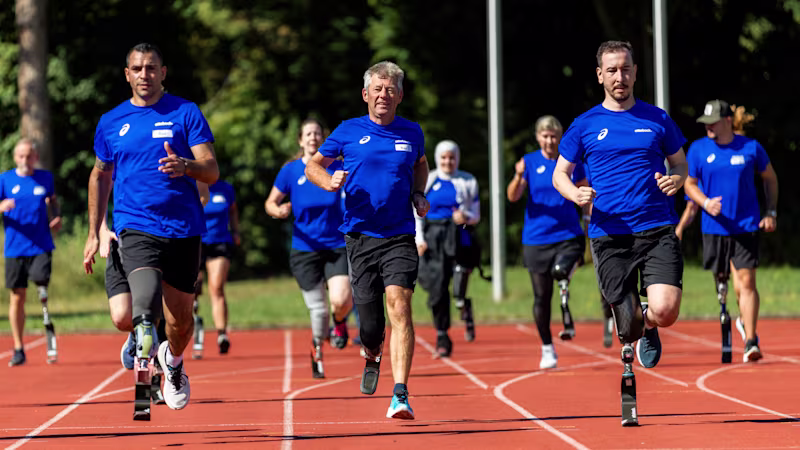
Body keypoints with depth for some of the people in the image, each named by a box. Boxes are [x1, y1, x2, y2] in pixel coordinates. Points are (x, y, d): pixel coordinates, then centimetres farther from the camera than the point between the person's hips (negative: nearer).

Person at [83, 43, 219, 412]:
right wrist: (94, 233, 21)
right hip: (135, 227, 0)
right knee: (145, 299, -33)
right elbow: (100, 177, 22)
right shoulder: (111, 122, 8)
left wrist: (185, 166, -28)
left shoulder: (186, 113, 1)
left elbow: (212, 172, -5)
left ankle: (173, 361, 39)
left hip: (183, 229, 0)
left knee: (180, 319, 13)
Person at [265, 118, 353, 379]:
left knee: (341, 301, -20)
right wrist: (278, 211, -15)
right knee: (318, 309, -2)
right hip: (304, 249, 0)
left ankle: (340, 322, 18)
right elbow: (270, 203, 7)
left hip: (337, 247, 0)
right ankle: (317, 349, 28)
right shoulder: (290, 171, -1)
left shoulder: (337, 169, 0)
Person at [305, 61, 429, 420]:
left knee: (399, 306, -20)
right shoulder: (349, 131, 3)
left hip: (400, 238, 0)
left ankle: (400, 396, -24)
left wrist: (419, 195, 11)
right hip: (360, 237, 0)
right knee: (369, 324, 3)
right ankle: (372, 358, 42)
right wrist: (329, 182, -9)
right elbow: (313, 165, 13)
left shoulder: (412, 132, 8)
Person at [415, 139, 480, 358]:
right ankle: (442, 336, 7)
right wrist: (419, 239, -5)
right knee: (437, 289, -4)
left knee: (459, 293, -16)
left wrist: (465, 217, -12)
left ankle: (465, 308, 18)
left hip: (459, 239, -1)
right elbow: (416, 213, 8)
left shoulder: (468, 182, 10)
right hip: (433, 240, 1)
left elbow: (476, 215, 12)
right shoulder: (426, 182, 10)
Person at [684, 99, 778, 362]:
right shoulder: (698, 149, 0)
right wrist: (706, 203, -14)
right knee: (720, 275, 9)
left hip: (746, 225, -2)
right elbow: (689, 184, 6)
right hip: (714, 227, 2)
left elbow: (770, 178, 13)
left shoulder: (751, 148, -1)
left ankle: (750, 342, -10)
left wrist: (771, 213, 6)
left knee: (746, 281, -10)